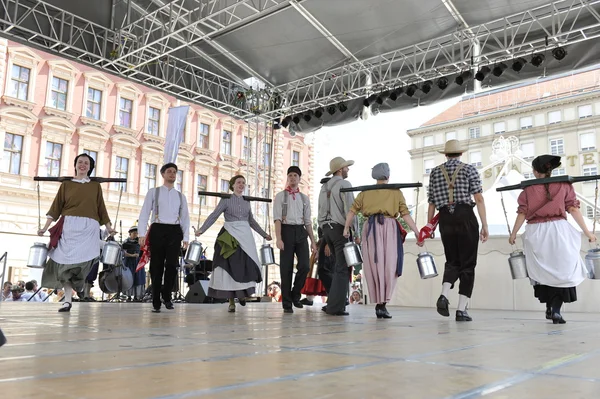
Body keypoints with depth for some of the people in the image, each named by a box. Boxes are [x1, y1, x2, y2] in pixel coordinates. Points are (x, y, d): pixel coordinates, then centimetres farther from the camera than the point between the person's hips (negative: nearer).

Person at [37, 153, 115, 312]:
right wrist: (45, 227, 2)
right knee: (66, 261, -6)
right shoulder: (66, 184, 13)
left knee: (82, 261, -12)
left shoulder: (95, 186, 15)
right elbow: (56, 207, 9)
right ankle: (67, 300, -6)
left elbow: (101, 209, 16)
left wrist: (109, 227, 9)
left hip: (88, 228, 0)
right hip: (68, 226, 0)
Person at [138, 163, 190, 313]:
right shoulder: (153, 192, 10)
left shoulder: (180, 196, 18)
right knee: (156, 266, 0)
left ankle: (166, 295, 13)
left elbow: (185, 218, 15)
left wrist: (186, 237, 4)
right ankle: (156, 301, 10)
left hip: (175, 231, 2)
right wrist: (142, 234, -8)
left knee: (172, 265, -8)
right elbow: (144, 213, 3)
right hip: (157, 230, -2)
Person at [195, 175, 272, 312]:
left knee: (246, 266, -5)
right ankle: (231, 301, 5)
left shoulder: (246, 202, 14)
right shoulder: (226, 199, 2)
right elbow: (214, 215, -4)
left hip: (245, 236, 4)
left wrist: (264, 234, 23)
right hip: (229, 236, -3)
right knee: (230, 266, -2)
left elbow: (251, 221, 22)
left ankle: (242, 293, 19)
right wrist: (202, 229, -15)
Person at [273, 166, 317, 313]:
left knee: (304, 266, -9)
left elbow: (308, 221, 15)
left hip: (301, 231, 3)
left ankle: (295, 295, 15)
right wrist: (278, 238, -15)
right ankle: (287, 303, 10)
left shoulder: (304, 198, 15)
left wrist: (313, 241, 9)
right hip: (287, 230, -3)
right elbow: (277, 218, -3)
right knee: (286, 268, 0)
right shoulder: (280, 196, 5)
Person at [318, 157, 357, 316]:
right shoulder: (344, 184, -6)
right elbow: (350, 210, -13)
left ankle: (334, 303, 13)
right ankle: (335, 307, -8)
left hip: (327, 228, 8)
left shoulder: (324, 187, 17)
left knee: (340, 266, 14)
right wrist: (356, 232, -10)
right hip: (341, 228, -8)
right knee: (342, 268, -6)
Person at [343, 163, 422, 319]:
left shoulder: (365, 192, 15)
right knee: (388, 266, -1)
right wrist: (417, 232, 3)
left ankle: (379, 303, 6)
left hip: (370, 228, 2)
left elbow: (353, 210, 8)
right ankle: (382, 304, -11)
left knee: (374, 265, 5)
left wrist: (346, 228, 14)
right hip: (389, 228, -2)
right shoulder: (396, 192, 11)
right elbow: (405, 215, 3)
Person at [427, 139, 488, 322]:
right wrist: (485, 225, -5)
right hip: (466, 217, -3)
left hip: (445, 219, 3)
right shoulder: (469, 169, 4)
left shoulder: (435, 172, 12)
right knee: (467, 264, 6)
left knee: (452, 261, 16)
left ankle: (444, 296, -8)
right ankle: (461, 310, 2)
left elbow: (431, 202, 11)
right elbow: (479, 199, -5)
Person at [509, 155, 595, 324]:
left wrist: (513, 234, 11)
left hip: (536, 233, 1)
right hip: (558, 230, -1)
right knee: (562, 270, 6)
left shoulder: (528, 189, 3)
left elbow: (522, 214, 0)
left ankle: (549, 308, 21)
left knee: (543, 271, 15)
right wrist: (587, 232, 5)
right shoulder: (564, 185, 3)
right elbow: (573, 210, -1)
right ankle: (556, 311, -5)